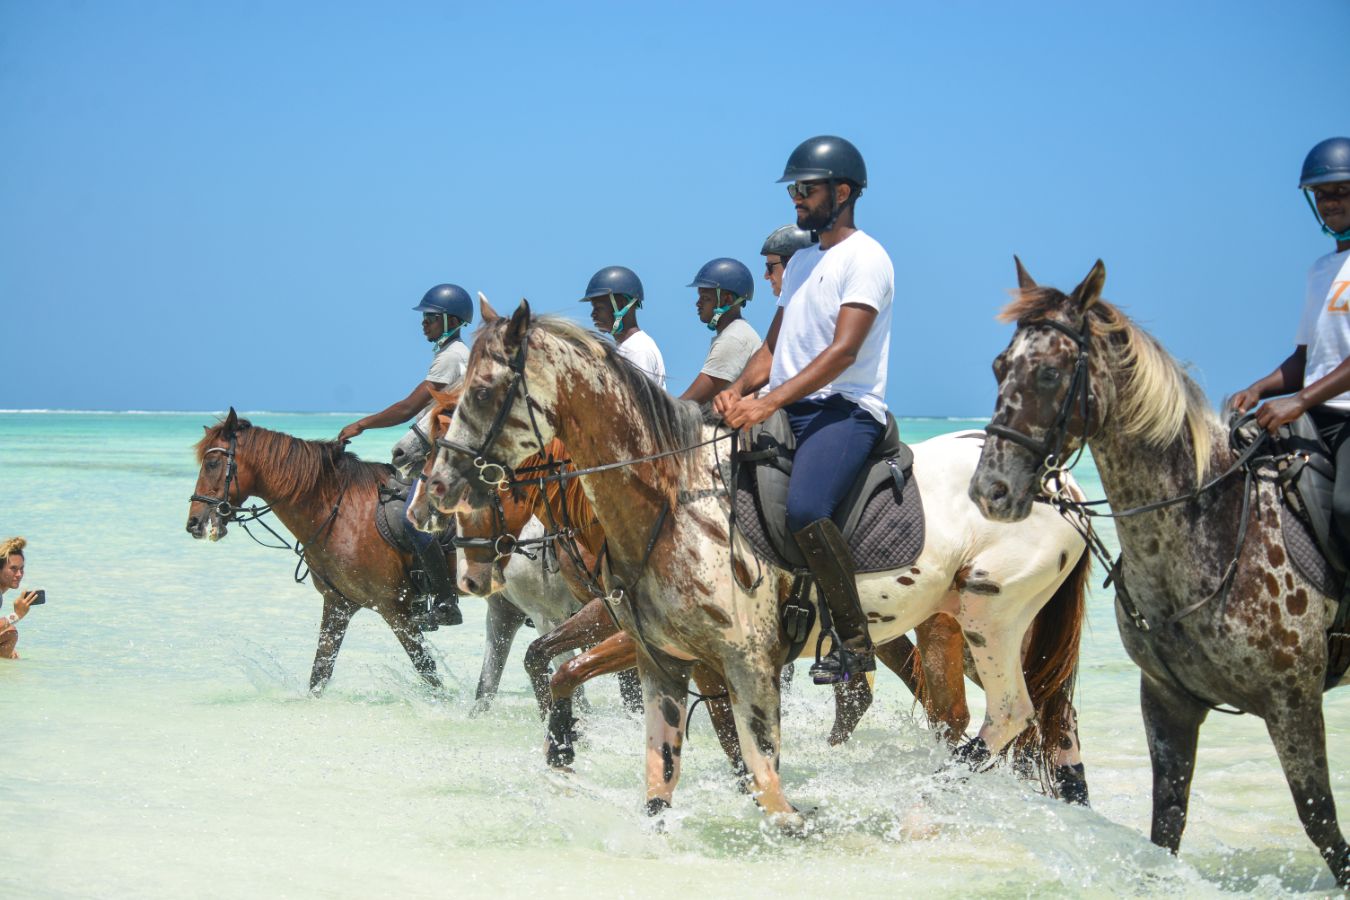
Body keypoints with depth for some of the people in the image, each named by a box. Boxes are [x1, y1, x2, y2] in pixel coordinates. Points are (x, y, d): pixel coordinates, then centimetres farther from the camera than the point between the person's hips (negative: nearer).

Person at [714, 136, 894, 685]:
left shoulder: (864, 258, -6)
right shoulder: (801, 262, 22)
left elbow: (843, 351, -18)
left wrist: (770, 402, -26)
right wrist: (737, 392, -1)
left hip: (845, 409, -9)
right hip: (783, 412, 9)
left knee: (803, 508, -33)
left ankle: (854, 640, -20)